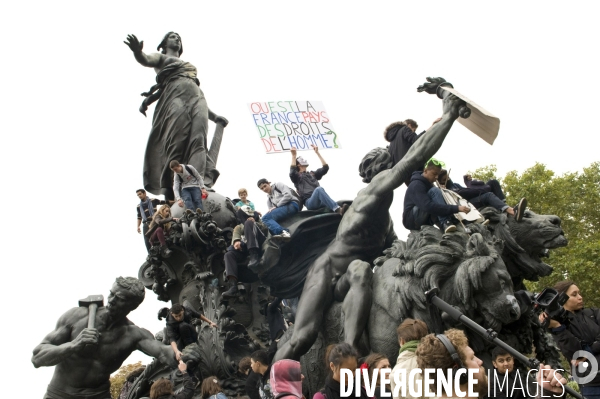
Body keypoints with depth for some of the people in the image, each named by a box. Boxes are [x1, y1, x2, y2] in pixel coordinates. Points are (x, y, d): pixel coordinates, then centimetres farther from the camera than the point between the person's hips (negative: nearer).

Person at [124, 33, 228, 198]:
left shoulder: (189, 66, 39)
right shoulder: (161, 57, 24)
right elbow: (146, 59, 0)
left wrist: (214, 116, 30)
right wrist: (137, 51, -24)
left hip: (196, 96, 4)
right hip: (175, 94, -4)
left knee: (198, 140, -21)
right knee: (177, 142, -21)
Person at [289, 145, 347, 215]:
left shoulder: (312, 174, 33)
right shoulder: (297, 177, 16)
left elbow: (325, 168, 23)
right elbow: (292, 172, -9)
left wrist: (317, 152, 25)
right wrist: (293, 155, -10)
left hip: (321, 202, 6)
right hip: (310, 202, -6)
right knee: (319, 189, -37)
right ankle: (337, 209, -54)